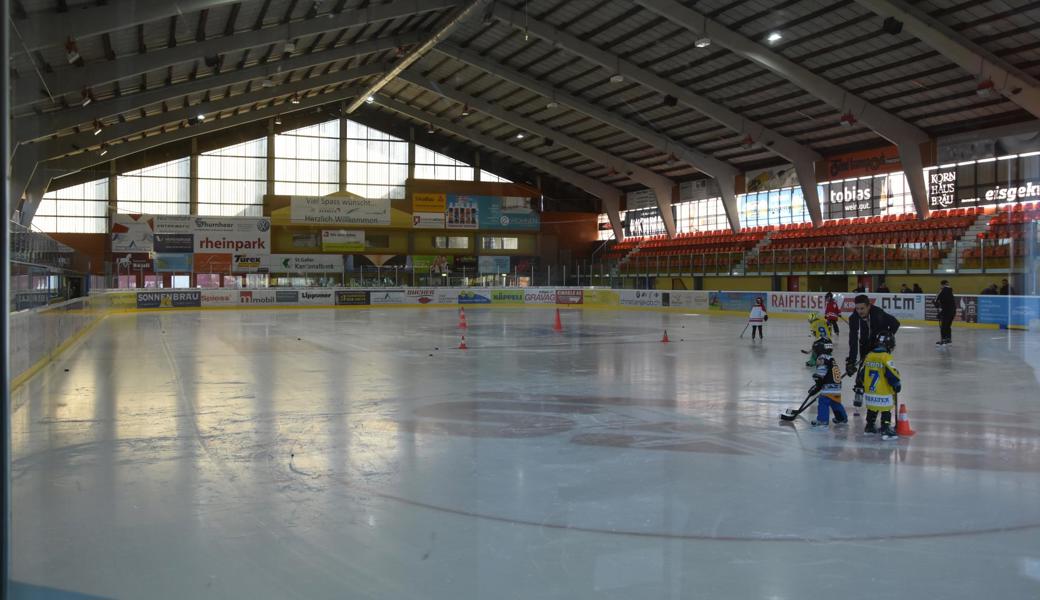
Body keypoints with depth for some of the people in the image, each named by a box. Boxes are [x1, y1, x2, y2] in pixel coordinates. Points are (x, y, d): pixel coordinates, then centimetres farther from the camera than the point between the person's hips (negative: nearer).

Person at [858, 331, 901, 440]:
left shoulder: (869, 356, 4)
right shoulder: (886, 358, -17)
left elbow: (863, 373, 13)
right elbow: (891, 374, -19)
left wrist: (859, 384, 26)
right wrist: (897, 383, -3)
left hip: (869, 391, 7)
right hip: (883, 393, -7)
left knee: (872, 408, 22)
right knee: (886, 410, 2)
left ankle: (869, 427, 32)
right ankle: (885, 430, -1)